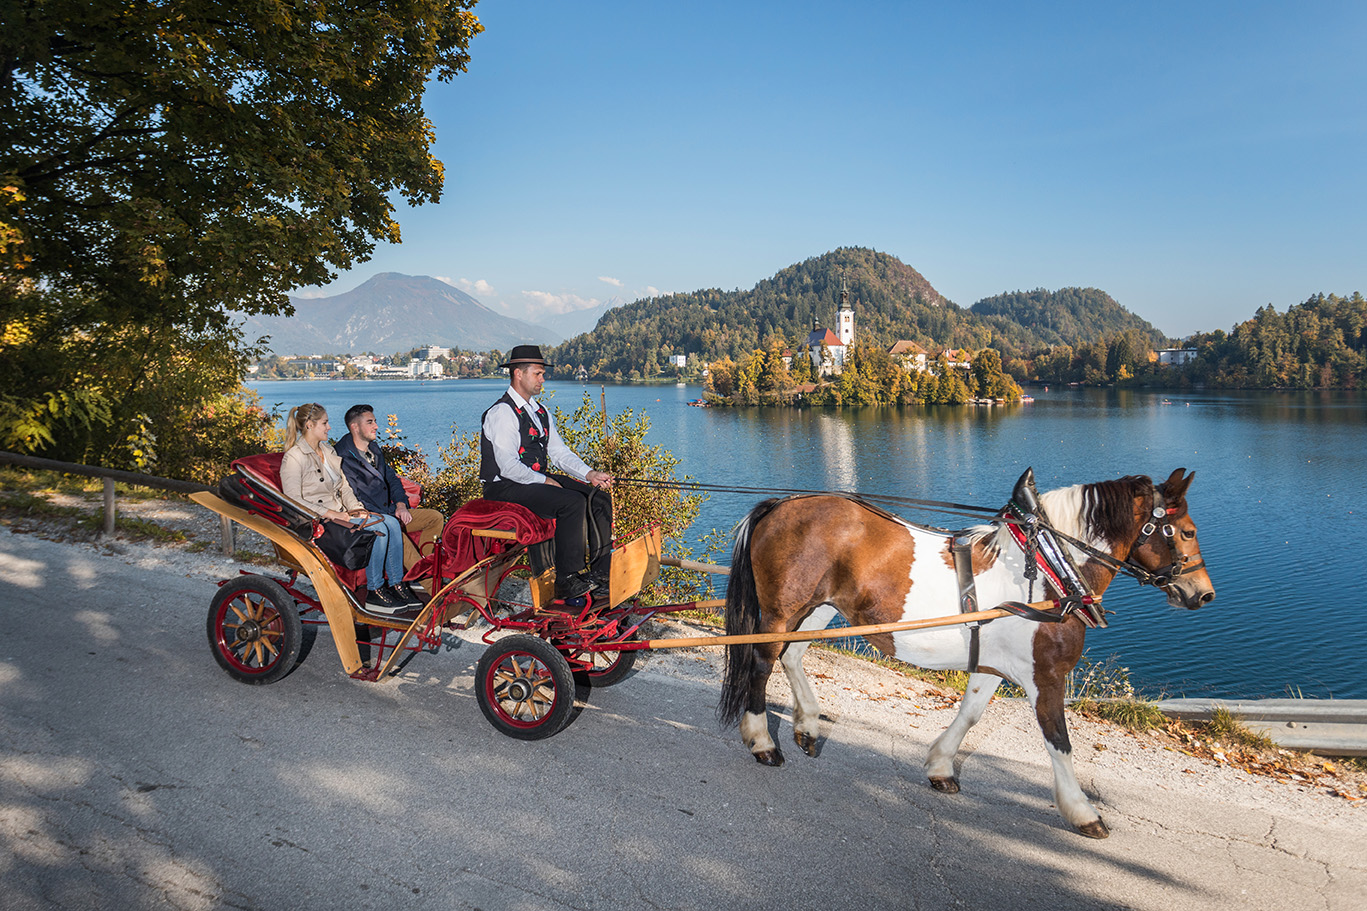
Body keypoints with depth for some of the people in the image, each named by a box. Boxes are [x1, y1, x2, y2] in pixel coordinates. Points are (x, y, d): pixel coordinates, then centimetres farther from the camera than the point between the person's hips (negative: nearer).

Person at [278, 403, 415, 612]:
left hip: (340, 513, 8)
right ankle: (374, 594, -17)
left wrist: (355, 507, -1)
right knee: (378, 528, -27)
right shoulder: (294, 458, -10)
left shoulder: (329, 451, 16)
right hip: (318, 520, -8)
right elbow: (293, 500, -16)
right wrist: (330, 513, -20)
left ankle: (395, 585, -9)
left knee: (392, 523, -14)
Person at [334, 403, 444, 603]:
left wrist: (401, 504, 3)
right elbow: (353, 497, -17)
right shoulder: (343, 457, -11)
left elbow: (391, 479, 22)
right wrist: (389, 516, -21)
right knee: (394, 531, -37)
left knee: (435, 518, -2)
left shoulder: (374, 449, 16)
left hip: (389, 513, 9)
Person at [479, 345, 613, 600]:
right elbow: (509, 466, -20)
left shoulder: (540, 412, 15)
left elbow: (560, 452, 10)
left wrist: (590, 474, -4)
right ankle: (567, 580, -22)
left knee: (599, 498, -5)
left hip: (539, 479, 9)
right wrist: (545, 481, -17)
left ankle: (602, 572, -4)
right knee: (572, 502, -29)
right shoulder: (502, 413, -13)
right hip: (506, 487, -9)